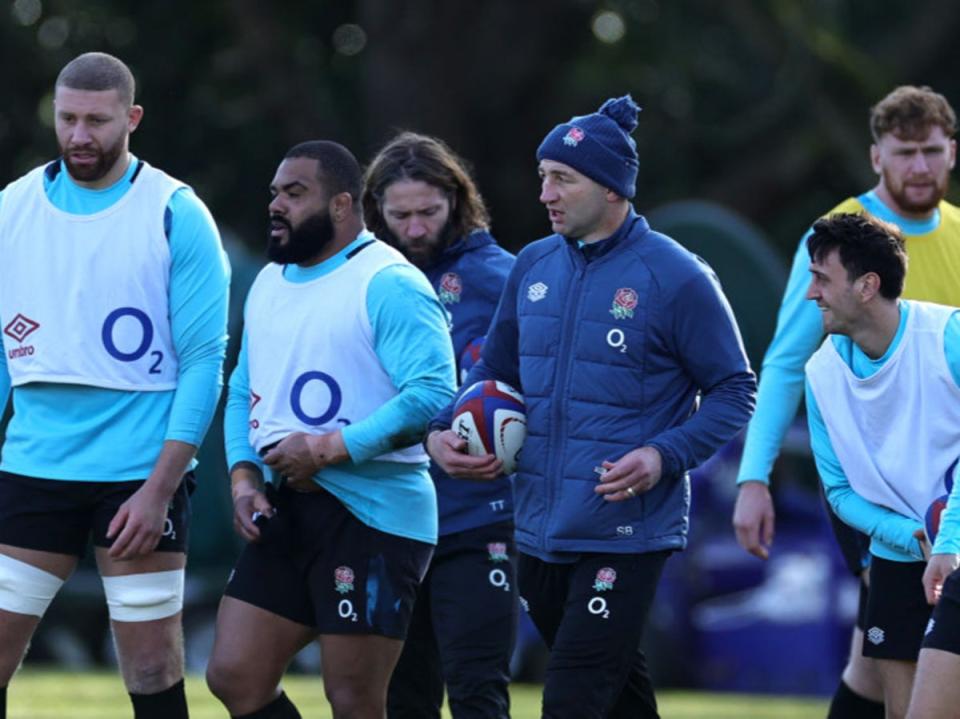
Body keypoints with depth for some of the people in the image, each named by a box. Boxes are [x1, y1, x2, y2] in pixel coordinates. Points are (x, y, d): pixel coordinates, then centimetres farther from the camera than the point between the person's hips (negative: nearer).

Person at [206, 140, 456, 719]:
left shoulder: (389, 285, -13)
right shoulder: (270, 283, 15)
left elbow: (433, 394, -23)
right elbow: (244, 392, 22)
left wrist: (328, 449, -22)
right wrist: (244, 477, 4)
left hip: (372, 515, -8)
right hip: (285, 514, 8)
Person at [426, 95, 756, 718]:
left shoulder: (675, 277, -8)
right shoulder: (534, 266, 10)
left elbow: (735, 390, -5)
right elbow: (495, 370, 21)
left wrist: (664, 457, -19)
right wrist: (443, 430, 2)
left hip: (627, 536, -6)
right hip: (540, 531, 7)